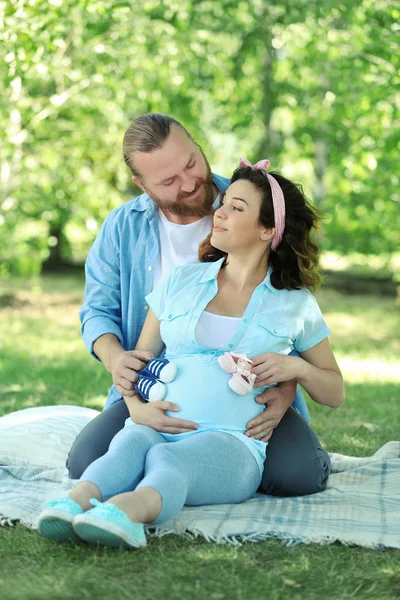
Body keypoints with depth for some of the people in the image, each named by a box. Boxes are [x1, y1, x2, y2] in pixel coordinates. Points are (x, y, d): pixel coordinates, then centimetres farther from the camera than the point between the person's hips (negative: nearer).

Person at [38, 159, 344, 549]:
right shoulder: (179, 283, 20)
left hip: (232, 442, -3)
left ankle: (126, 514, -69)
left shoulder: (295, 304, 14)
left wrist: (295, 367, -1)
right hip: (157, 426, 3)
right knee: (130, 444, -35)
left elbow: (335, 393, 21)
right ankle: (75, 503, -64)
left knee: (168, 459, -38)